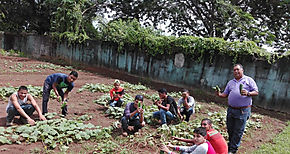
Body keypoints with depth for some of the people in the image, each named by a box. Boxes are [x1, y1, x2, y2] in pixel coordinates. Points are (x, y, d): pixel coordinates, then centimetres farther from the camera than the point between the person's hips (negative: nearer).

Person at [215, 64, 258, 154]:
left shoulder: (249, 80, 2)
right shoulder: (230, 82, 16)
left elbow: (256, 92, -2)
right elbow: (225, 94, 15)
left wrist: (248, 93, -21)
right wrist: (219, 94, -6)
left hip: (243, 111, -5)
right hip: (231, 109, 5)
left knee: (238, 131, 1)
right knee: (230, 129, 13)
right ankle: (230, 144, 31)